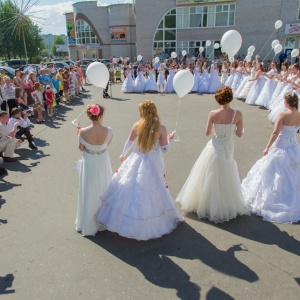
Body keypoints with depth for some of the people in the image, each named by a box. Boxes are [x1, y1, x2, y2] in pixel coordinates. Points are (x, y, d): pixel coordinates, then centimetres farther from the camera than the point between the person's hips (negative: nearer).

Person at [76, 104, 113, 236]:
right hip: (103, 163, 0)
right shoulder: (108, 131, -19)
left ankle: (88, 224, 32)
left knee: (89, 193, 16)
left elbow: (81, 148, -7)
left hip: (89, 164, 0)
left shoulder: (83, 132, -20)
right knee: (103, 190, 21)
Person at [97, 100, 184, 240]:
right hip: (153, 164, -1)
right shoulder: (161, 128, -13)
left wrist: (123, 155, 24)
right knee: (152, 191, 14)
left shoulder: (137, 125, -8)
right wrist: (169, 139, 14)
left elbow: (129, 142, 5)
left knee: (130, 190, 15)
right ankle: (150, 224, 28)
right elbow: (165, 149, -7)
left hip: (136, 162, 1)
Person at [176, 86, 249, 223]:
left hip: (214, 149, 0)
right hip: (228, 150, 0)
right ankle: (227, 206, 33)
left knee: (210, 179, 16)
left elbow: (207, 133, -6)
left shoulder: (213, 114, -14)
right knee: (226, 179, 18)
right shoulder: (237, 114, -14)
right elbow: (239, 134, -7)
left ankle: (207, 205, 32)